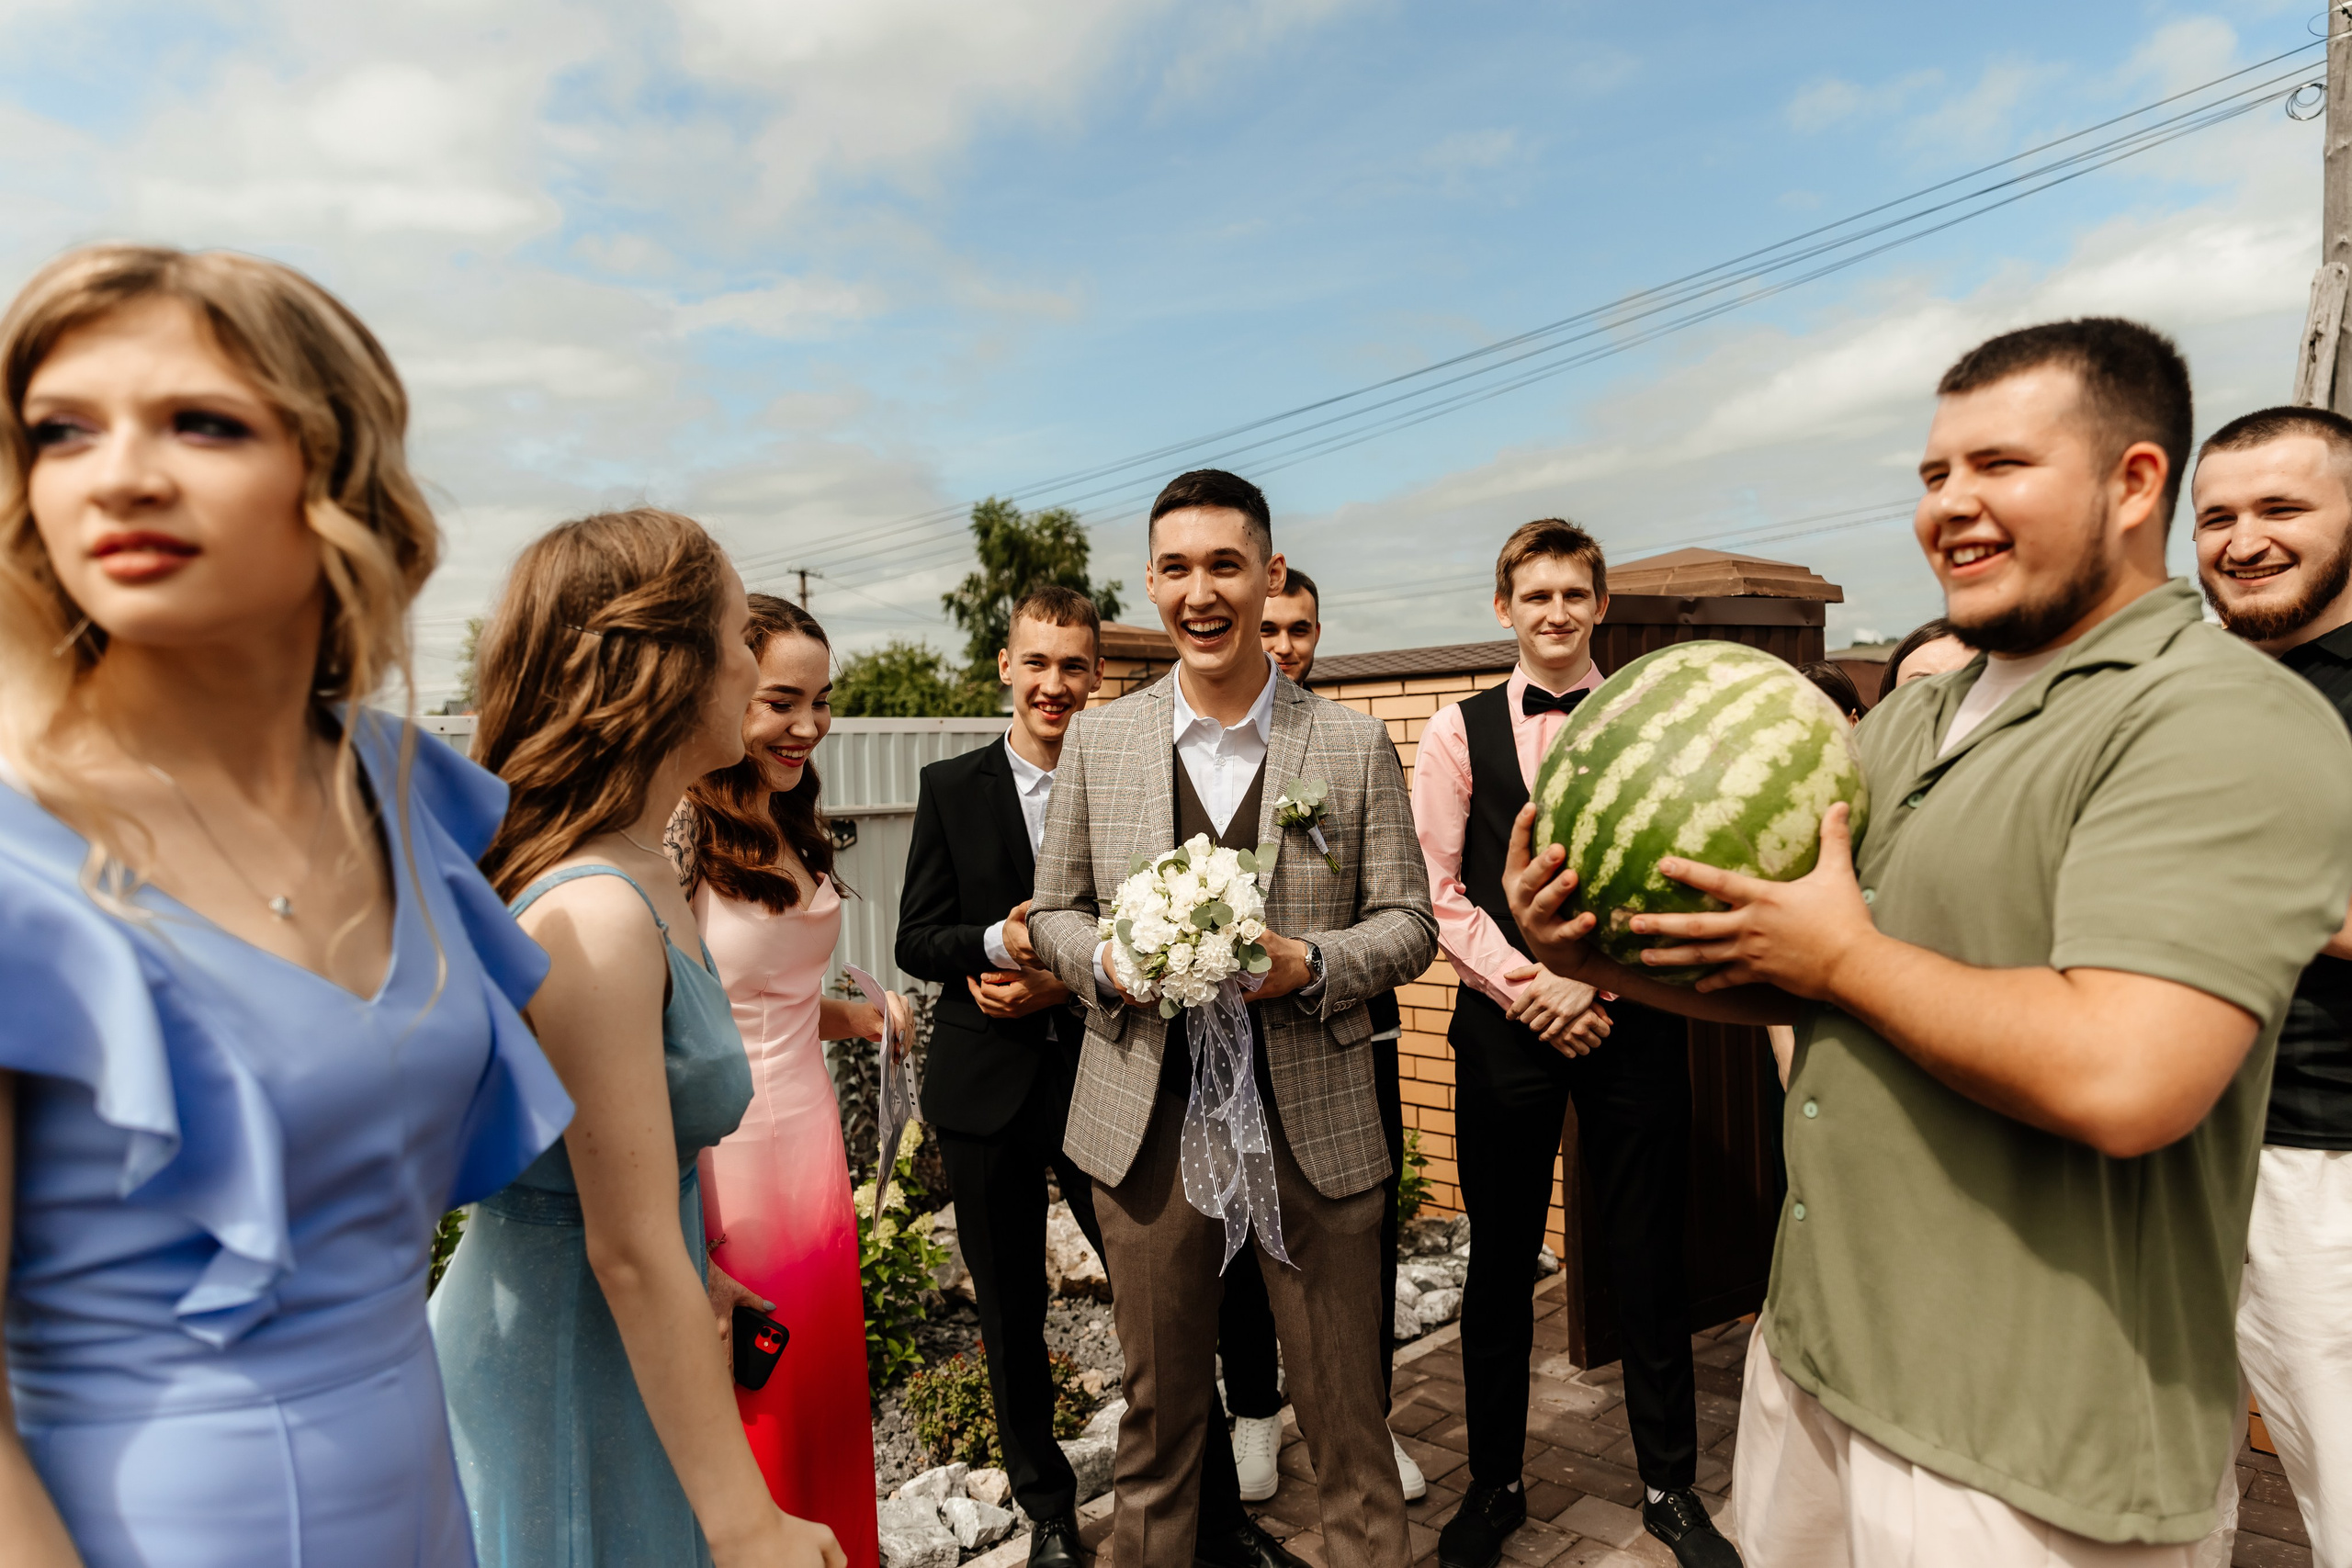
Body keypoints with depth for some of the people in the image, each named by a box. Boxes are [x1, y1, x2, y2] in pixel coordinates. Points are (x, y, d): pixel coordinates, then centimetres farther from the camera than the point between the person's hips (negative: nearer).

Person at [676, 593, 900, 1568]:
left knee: (826, 1405, 20)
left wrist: (853, 1015, 1)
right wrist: (687, 1259, -20)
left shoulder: (796, 828, 8)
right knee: (750, 1435, 11)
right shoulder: (674, 839, -18)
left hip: (812, 1142, 8)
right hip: (720, 1168, -7)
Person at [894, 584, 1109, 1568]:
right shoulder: (951, 788, 3)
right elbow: (915, 941, 1)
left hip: (1101, 1075, -1)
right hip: (987, 1084, 2)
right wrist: (998, 942, -18)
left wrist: (1069, 981, -14)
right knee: (1010, 1311, 14)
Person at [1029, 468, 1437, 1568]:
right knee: (1159, 1404, 18)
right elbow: (1054, 911, 9)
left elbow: (1407, 923, 1)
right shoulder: (1097, 742, 3)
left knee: (1345, 1408, 13)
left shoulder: (1354, 745, -1)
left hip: (1313, 1119, -1)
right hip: (1146, 1118, 1)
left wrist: (1306, 964, -18)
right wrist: (1110, 964, -13)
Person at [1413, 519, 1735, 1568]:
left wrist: (1592, 978, -10)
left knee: (1648, 1261, 10)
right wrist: (1529, 987, -9)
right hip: (1503, 1024, 0)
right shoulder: (1457, 733, 4)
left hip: (1632, 1019, 0)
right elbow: (1438, 890, 0)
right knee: (1500, 1263, 10)